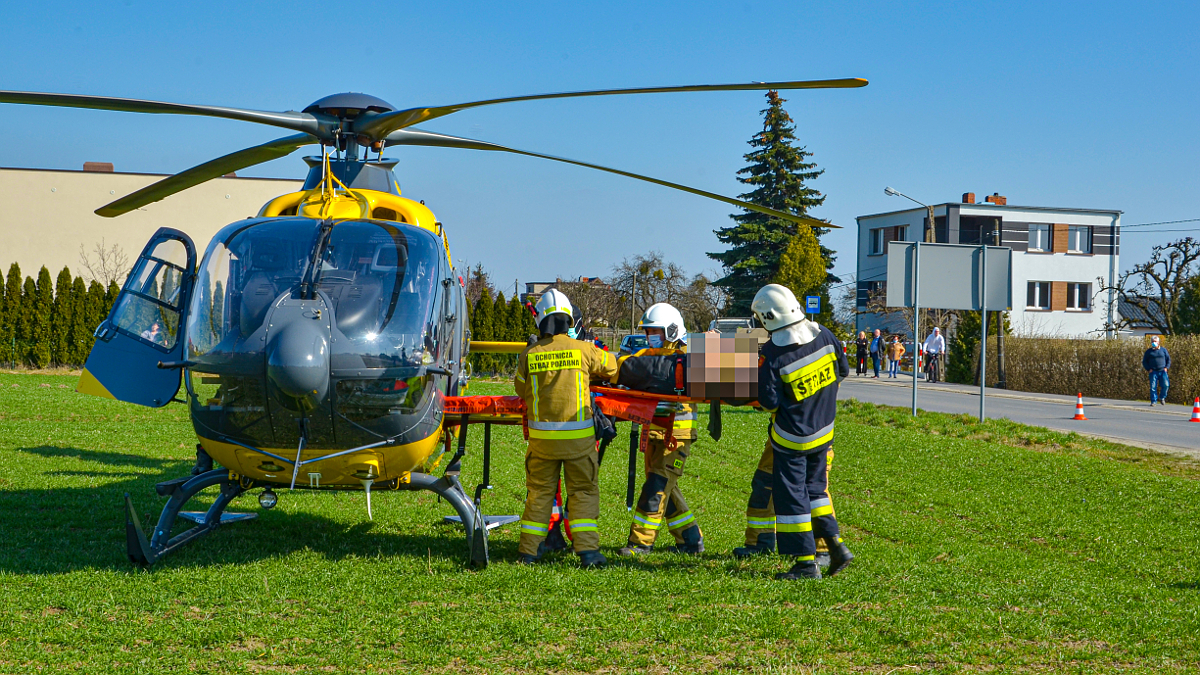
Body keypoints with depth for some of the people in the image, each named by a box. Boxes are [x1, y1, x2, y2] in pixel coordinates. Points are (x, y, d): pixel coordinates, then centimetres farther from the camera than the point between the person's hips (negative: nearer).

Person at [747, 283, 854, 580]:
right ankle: (836, 546, 16)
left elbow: (769, 402, -20)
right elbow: (843, 370, 6)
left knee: (791, 496, 4)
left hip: (791, 438, -6)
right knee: (815, 488, 22)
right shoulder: (823, 334, -7)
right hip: (823, 431, 6)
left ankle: (806, 563, 6)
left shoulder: (772, 354, -23)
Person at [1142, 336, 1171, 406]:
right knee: (1153, 387, -7)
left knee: (1166, 385, -11)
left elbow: (1168, 359, 16)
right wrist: (1148, 369, -2)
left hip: (1162, 371, 0)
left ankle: (1162, 398, 13)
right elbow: (1144, 361, 11)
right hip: (1153, 372, 0)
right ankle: (1153, 401, 1)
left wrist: (1166, 367, 2)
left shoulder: (1163, 350, 11)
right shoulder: (1149, 351, 9)